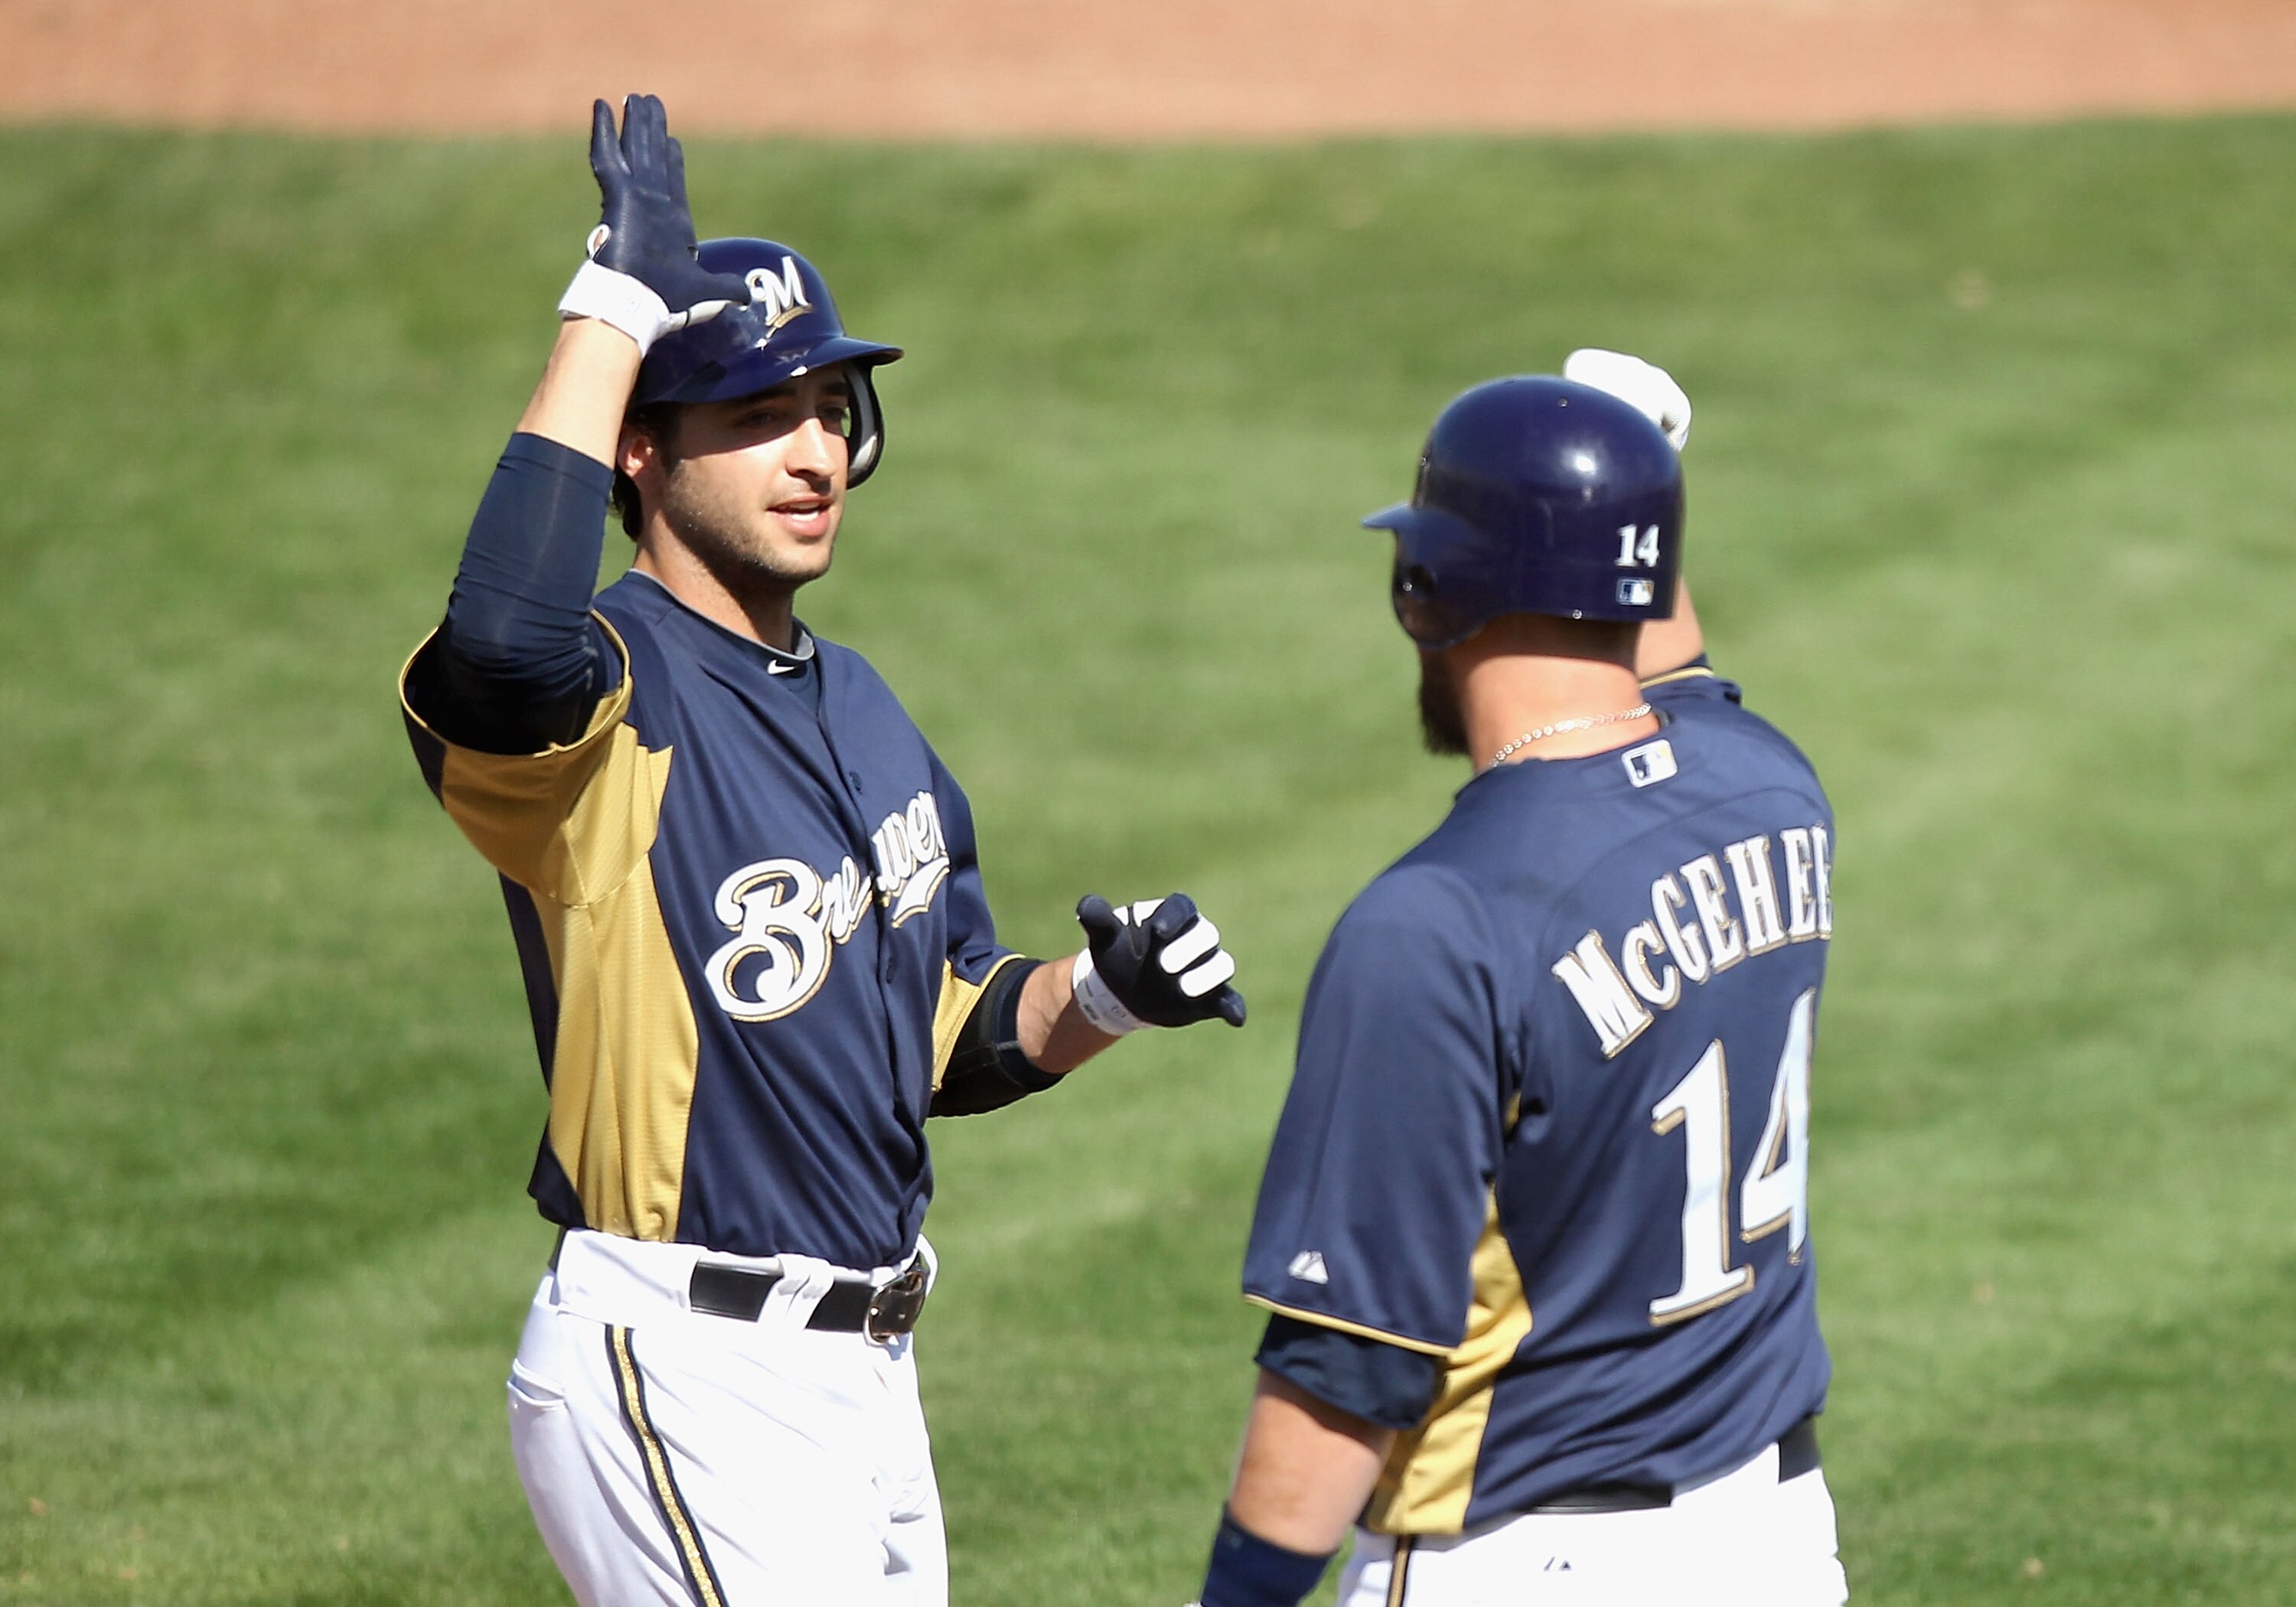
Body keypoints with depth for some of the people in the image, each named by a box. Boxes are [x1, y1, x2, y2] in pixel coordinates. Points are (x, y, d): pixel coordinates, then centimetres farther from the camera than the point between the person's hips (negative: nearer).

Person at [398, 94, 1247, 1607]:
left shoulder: (861, 707, 14)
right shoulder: (608, 700, -13)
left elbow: (956, 1043, 20)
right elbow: (503, 641, -39)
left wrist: (1103, 996, -2)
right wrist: (620, 294, -31)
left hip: (867, 1369, 9)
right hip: (679, 1375, -9)